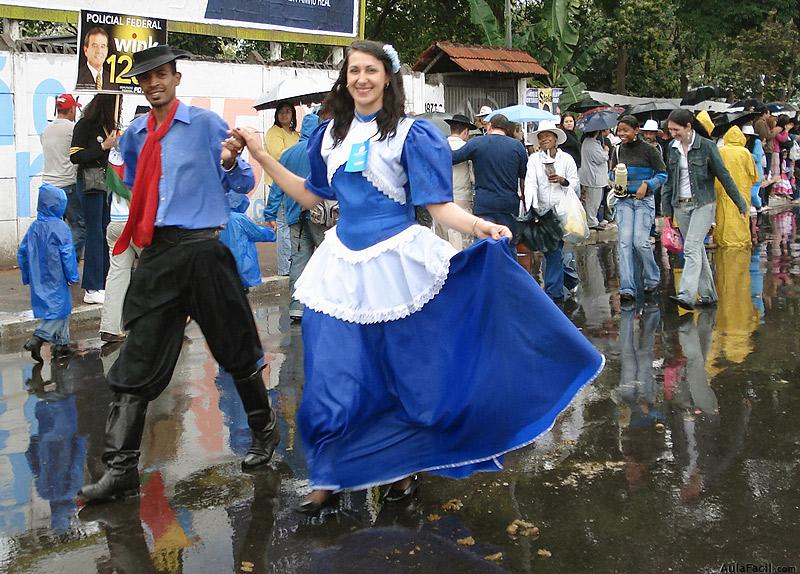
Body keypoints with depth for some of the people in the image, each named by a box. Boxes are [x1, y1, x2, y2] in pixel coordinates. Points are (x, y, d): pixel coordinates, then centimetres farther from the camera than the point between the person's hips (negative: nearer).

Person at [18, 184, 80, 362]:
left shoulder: (33, 227, 6)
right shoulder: (60, 227, -14)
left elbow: (22, 253, 11)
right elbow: (67, 254, -14)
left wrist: (27, 276, 19)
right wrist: (72, 275, -6)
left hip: (39, 279, 7)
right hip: (56, 279, -7)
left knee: (59, 309, 16)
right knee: (59, 309, 0)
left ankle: (61, 344, 18)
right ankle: (37, 339, -9)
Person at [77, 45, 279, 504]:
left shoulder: (206, 123, -1)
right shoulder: (135, 136, 13)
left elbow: (244, 184, -2)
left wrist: (230, 162, -21)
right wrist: (136, 229, 12)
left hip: (202, 248, -4)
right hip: (156, 254, 4)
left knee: (236, 349, 7)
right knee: (138, 360, -1)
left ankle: (265, 432, 30)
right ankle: (121, 469, 3)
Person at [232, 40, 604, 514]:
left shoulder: (412, 134, -6)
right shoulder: (331, 134, 9)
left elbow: (439, 205, -11)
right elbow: (312, 196, 18)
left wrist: (478, 226, -31)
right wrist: (262, 156, 14)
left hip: (396, 262, -4)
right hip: (343, 265, 4)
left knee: (406, 372, 9)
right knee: (332, 376, 3)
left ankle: (406, 468, 29)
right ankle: (329, 477, 19)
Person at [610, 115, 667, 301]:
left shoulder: (648, 150, -5)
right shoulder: (618, 151, 8)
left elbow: (662, 174, -1)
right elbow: (612, 173, 20)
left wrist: (647, 184, -15)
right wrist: (615, 181, -2)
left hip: (644, 200, -4)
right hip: (624, 200, 4)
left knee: (640, 241, -10)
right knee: (624, 242, -7)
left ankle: (652, 278, 17)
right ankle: (627, 288, -7)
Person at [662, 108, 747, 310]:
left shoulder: (706, 146, -9)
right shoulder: (672, 148, 6)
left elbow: (723, 176, -5)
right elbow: (668, 181, 12)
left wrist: (741, 204, -1)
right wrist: (667, 210, 10)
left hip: (703, 204, -5)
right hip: (681, 206, 5)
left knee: (691, 248, -17)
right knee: (697, 250, 10)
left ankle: (686, 295, -24)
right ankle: (708, 294, 18)